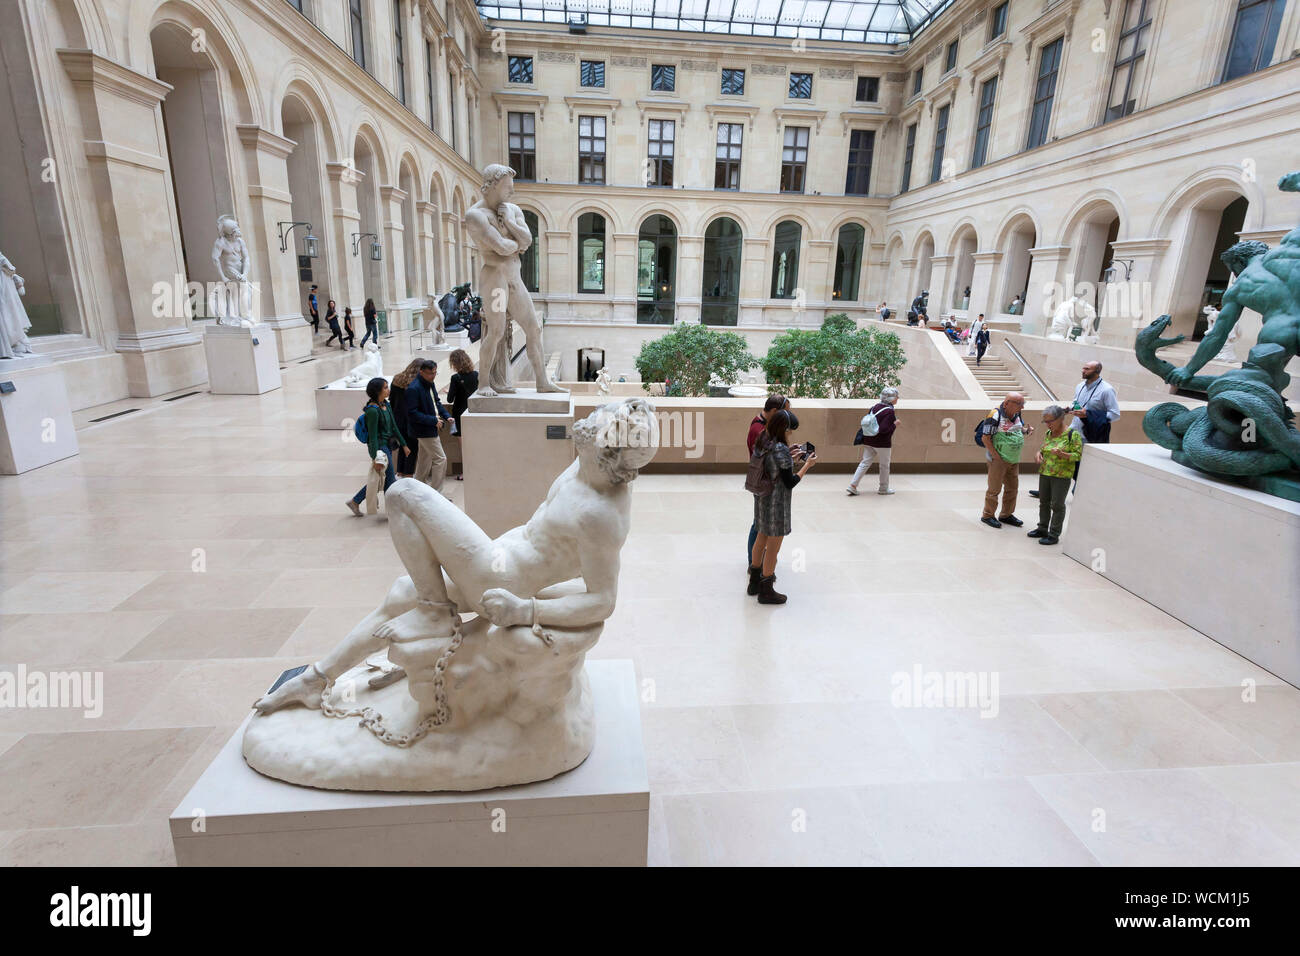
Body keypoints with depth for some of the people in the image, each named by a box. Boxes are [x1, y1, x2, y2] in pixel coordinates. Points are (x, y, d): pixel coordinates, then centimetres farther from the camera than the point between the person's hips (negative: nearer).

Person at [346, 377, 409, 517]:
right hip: (379, 446, -9)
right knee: (390, 479, 1)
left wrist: (403, 444, 17)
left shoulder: (386, 405, 7)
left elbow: (394, 427, 15)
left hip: (388, 445, 9)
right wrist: (375, 458, -22)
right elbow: (373, 436, -20)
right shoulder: (372, 411, -19)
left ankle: (355, 501, 29)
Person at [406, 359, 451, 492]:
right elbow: (412, 413, -22)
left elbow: (436, 402, 20)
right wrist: (433, 420, -23)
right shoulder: (413, 388, -21)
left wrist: (447, 415, 4)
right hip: (424, 430, -10)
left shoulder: (429, 383, 7)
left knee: (426, 459, 20)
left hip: (431, 428, 10)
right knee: (440, 459, -8)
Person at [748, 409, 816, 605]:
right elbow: (790, 483, -18)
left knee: (762, 538, 23)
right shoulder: (781, 450, -23)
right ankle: (766, 591, 20)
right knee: (773, 546, 6)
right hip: (776, 503, -9)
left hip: (761, 499, 9)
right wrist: (807, 464, -10)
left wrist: (792, 458, 12)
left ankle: (754, 582, 37)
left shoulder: (760, 443, 2)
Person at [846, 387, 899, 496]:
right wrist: (894, 425, -13)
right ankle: (883, 488, 23)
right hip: (882, 443, -7)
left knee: (865, 463, 9)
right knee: (884, 465, 11)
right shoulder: (889, 411, -18)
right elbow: (884, 429, -24)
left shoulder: (876, 406, 5)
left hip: (869, 441, 7)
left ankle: (853, 485, 2)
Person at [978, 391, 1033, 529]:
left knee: (1013, 487, 15)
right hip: (998, 459, -8)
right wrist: (996, 456, -18)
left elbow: (1021, 428, 22)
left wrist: (1027, 430, -2)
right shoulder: (995, 415, -20)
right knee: (994, 488, 2)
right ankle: (987, 516, 16)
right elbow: (985, 438, -18)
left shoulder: (1016, 414, 4)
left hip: (1014, 459, 8)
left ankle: (1006, 515, 30)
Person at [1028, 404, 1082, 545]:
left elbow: (1078, 455, -11)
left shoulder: (1073, 434, -10)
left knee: (1057, 505, 0)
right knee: (1044, 502, 15)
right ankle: (1043, 529, 28)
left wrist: (1062, 454, -27)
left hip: (1062, 476, -7)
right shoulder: (1049, 433, 9)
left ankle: (1054, 534, 8)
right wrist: (1039, 453, 2)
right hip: (1044, 473, 7)